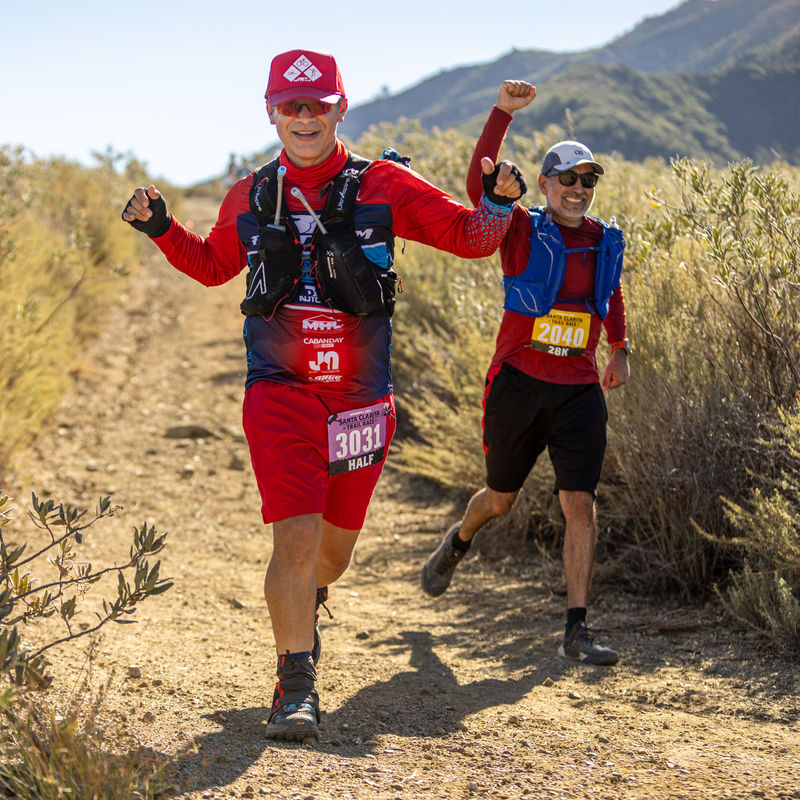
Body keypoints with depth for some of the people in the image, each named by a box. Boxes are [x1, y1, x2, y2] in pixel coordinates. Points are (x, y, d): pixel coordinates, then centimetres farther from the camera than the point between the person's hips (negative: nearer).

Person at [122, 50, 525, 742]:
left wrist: (498, 203, -20)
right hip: (281, 392, -1)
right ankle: (297, 687, -8)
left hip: (360, 396, 1)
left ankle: (306, 608, 50)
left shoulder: (383, 186, -1)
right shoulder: (252, 197, 6)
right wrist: (161, 228, 8)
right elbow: (212, 266, 23)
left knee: (336, 543, 16)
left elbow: (469, 237, 0)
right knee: (296, 537, -15)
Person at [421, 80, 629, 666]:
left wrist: (620, 349, 24)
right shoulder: (523, 232, -8)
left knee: (580, 503, -9)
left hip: (580, 391, 3)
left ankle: (577, 632, -5)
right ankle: (458, 542, 50)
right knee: (500, 500, 14)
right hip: (518, 386, -2)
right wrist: (503, 112, -32)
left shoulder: (606, 241, 6)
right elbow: (480, 185, -25)